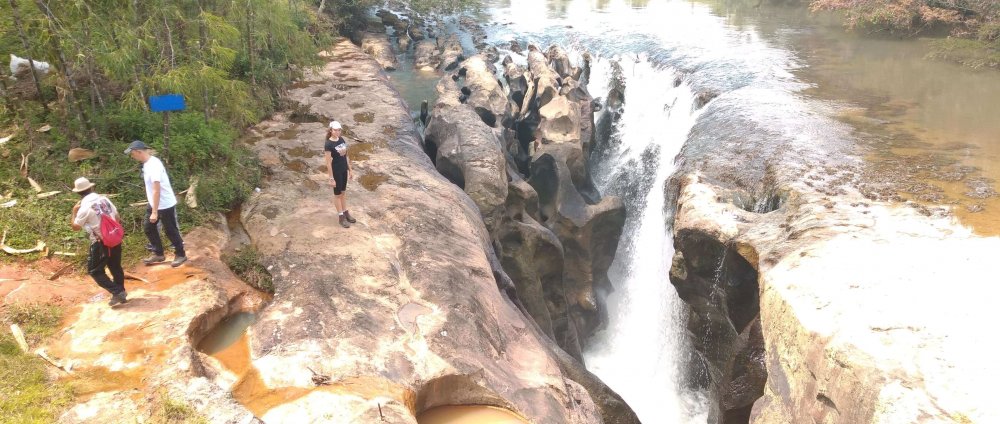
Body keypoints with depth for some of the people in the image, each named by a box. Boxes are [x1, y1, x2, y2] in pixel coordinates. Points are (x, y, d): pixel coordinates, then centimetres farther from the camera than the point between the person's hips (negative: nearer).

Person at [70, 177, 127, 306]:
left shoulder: (85, 206, -15)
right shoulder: (104, 199, 3)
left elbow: (75, 227, -6)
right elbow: (118, 218, 9)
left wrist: (74, 211, 6)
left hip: (101, 243, -6)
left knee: (94, 270, 9)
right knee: (116, 267, 20)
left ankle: (117, 292, 1)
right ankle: (121, 293, 27)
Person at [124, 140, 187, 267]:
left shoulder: (153, 165, -27)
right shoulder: (147, 163, 4)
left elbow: (156, 190, -29)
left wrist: (154, 212, -27)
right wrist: (152, 208, 23)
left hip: (166, 205, -10)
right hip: (153, 204, 10)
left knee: (170, 231, 4)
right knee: (148, 228, 17)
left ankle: (180, 255, 21)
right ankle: (158, 254, 29)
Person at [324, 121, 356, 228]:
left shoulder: (341, 139, 1)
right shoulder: (328, 144, -21)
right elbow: (328, 163, -19)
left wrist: (350, 169, 13)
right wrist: (331, 178, -18)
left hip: (344, 170, 7)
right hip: (336, 172, -7)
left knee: (343, 192, 20)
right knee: (337, 194, 9)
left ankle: (346, 213, 34)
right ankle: (341, 217, 21)